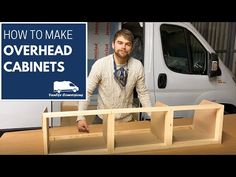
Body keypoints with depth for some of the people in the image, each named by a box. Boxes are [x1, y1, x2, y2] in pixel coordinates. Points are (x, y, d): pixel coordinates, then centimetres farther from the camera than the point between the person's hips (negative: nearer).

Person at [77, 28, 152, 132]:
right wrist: (81, 117, -25)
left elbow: (143, 93, -2)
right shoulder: (100, 64, -18)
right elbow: (87, 92, -15)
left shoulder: (137, 66, -12)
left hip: (127, 119, 2)